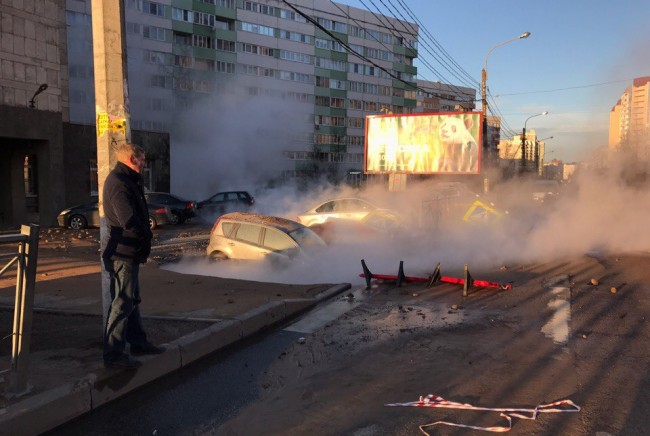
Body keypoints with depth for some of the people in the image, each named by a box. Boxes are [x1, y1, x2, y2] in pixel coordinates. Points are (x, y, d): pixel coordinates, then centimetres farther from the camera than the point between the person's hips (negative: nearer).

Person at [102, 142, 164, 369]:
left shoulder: (125, 180, 16)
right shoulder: (118, 183, -18)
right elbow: (129, 221, -25)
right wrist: (148, 234, -11)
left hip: (128, 252, 11)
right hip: (123, 252, -11)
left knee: (131, 300, 19)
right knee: (122, 303, -5)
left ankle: (138, 342, 32)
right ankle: (113, 354, 3)